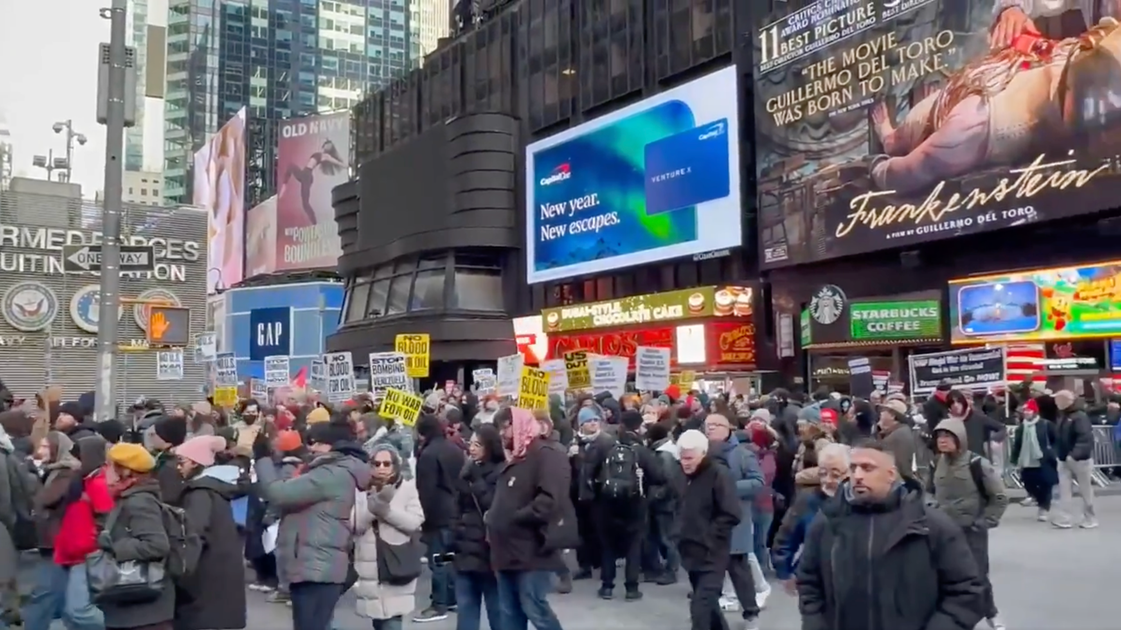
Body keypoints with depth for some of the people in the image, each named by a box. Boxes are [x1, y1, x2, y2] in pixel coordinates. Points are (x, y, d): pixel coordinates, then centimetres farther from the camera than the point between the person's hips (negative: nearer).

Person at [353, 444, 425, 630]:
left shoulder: (407, 488, 0)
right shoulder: (362, 490, 5)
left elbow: (415, 522, -11)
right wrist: (374, 505, -21)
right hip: (370, 570, 3)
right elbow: (355, 525, -5)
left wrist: (385, 509, -22)